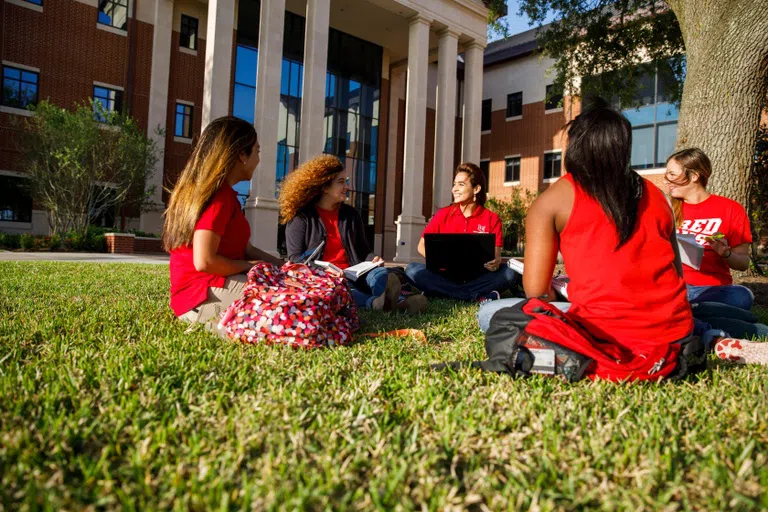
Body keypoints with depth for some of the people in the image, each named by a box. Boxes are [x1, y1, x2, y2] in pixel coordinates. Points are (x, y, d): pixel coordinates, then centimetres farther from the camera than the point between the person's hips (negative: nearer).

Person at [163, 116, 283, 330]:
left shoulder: (223, 193, 17)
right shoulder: (218, 195, -16)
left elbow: (243, 248, 17)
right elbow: (204, 262, -23)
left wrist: (282, 265, 6)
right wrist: (251, 266, -9)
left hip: (210, 287, 10)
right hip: (205, 294, -10)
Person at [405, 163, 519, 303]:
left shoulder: (491, 219, 2)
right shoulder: (443, 214, 6)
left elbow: (496, 255, -2)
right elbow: (422, 246, 8)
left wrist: (496, 262, -27)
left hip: (476, 278, -1)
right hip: (445, 276, 1)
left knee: (509, 274, -28)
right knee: (412, 269, -26)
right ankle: (478, 297, -29)